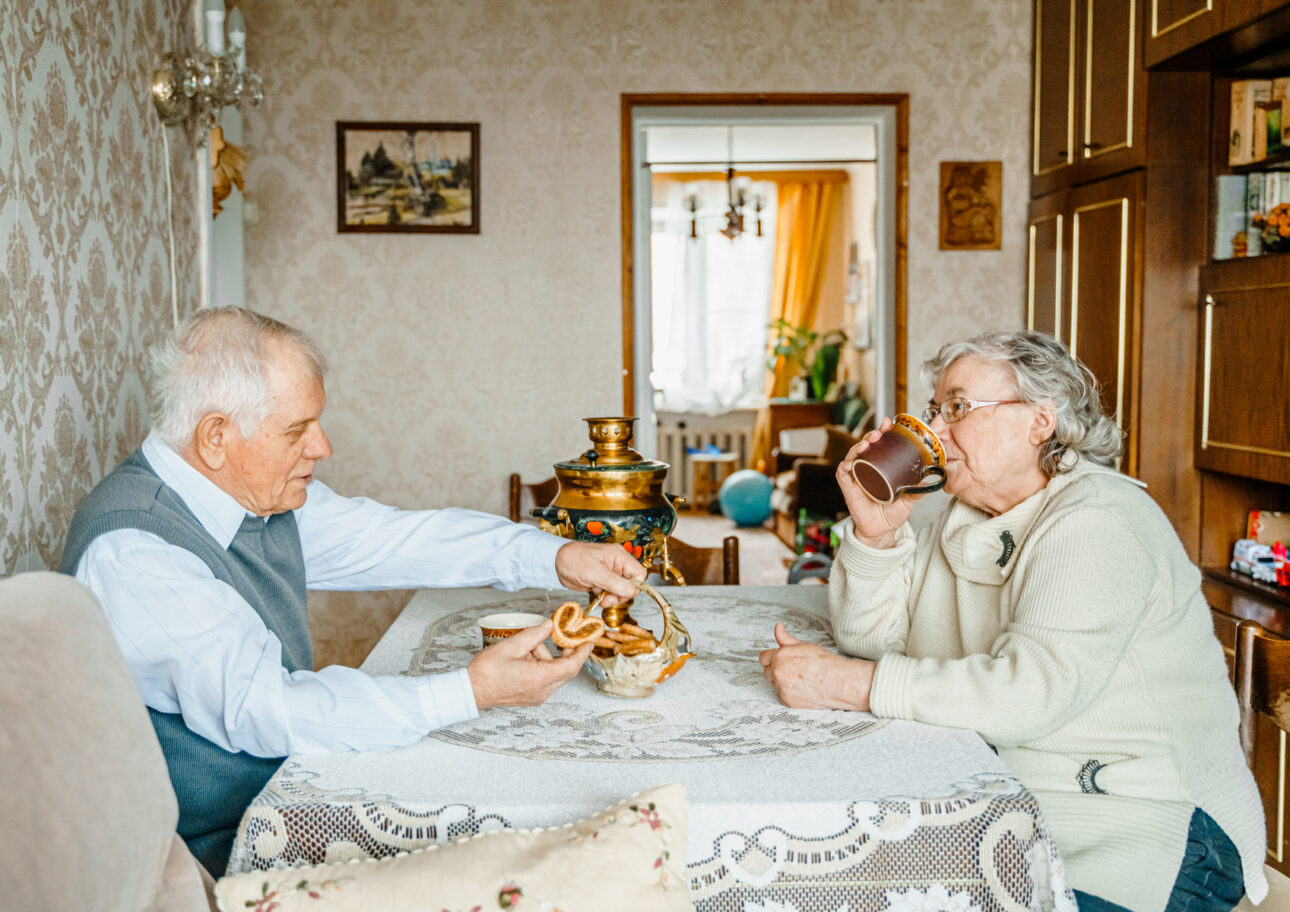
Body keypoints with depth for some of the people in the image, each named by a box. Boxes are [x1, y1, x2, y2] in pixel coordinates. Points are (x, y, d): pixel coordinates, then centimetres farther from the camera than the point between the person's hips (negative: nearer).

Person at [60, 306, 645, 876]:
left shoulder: (262, 492, 0)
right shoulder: (129, 552, -25)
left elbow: (393, 538, 6)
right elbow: (261, 710, -30)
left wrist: (554, 556, -6)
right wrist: (471, 692, -31)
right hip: (210, 853, -7)